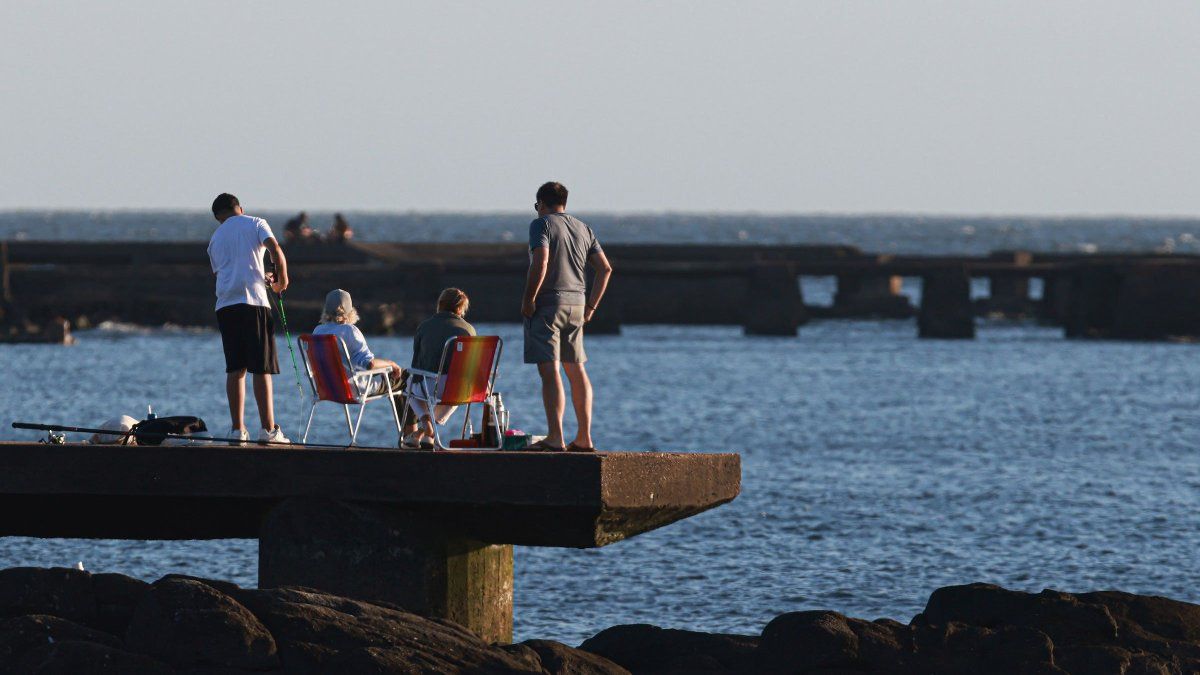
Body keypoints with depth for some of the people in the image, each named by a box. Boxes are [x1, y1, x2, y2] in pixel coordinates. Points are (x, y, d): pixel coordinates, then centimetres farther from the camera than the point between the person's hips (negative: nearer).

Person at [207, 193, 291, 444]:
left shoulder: (215, 239, 21)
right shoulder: (255, 224, 8)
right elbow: (276, 251, -8)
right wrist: (281, 279, 8)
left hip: (225, 305, 4)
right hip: (253, 301, -4)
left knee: (235, 369, 7)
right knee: (262, 369, -3)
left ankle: (237, 428, 4)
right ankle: (268, 429, -6)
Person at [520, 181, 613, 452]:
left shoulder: (542, 224, -5)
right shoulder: (584, 229, 15)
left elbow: (540, 262, -20)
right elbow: (605, 269, 11)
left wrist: (528, 300, -14)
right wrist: (591, 306, 15)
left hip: (548, 303, -7)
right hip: (576, 304, 7)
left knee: (549, 369, -10)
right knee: (576, 370, 14)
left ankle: (555, 437, -18)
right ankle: (584, 438, 14)